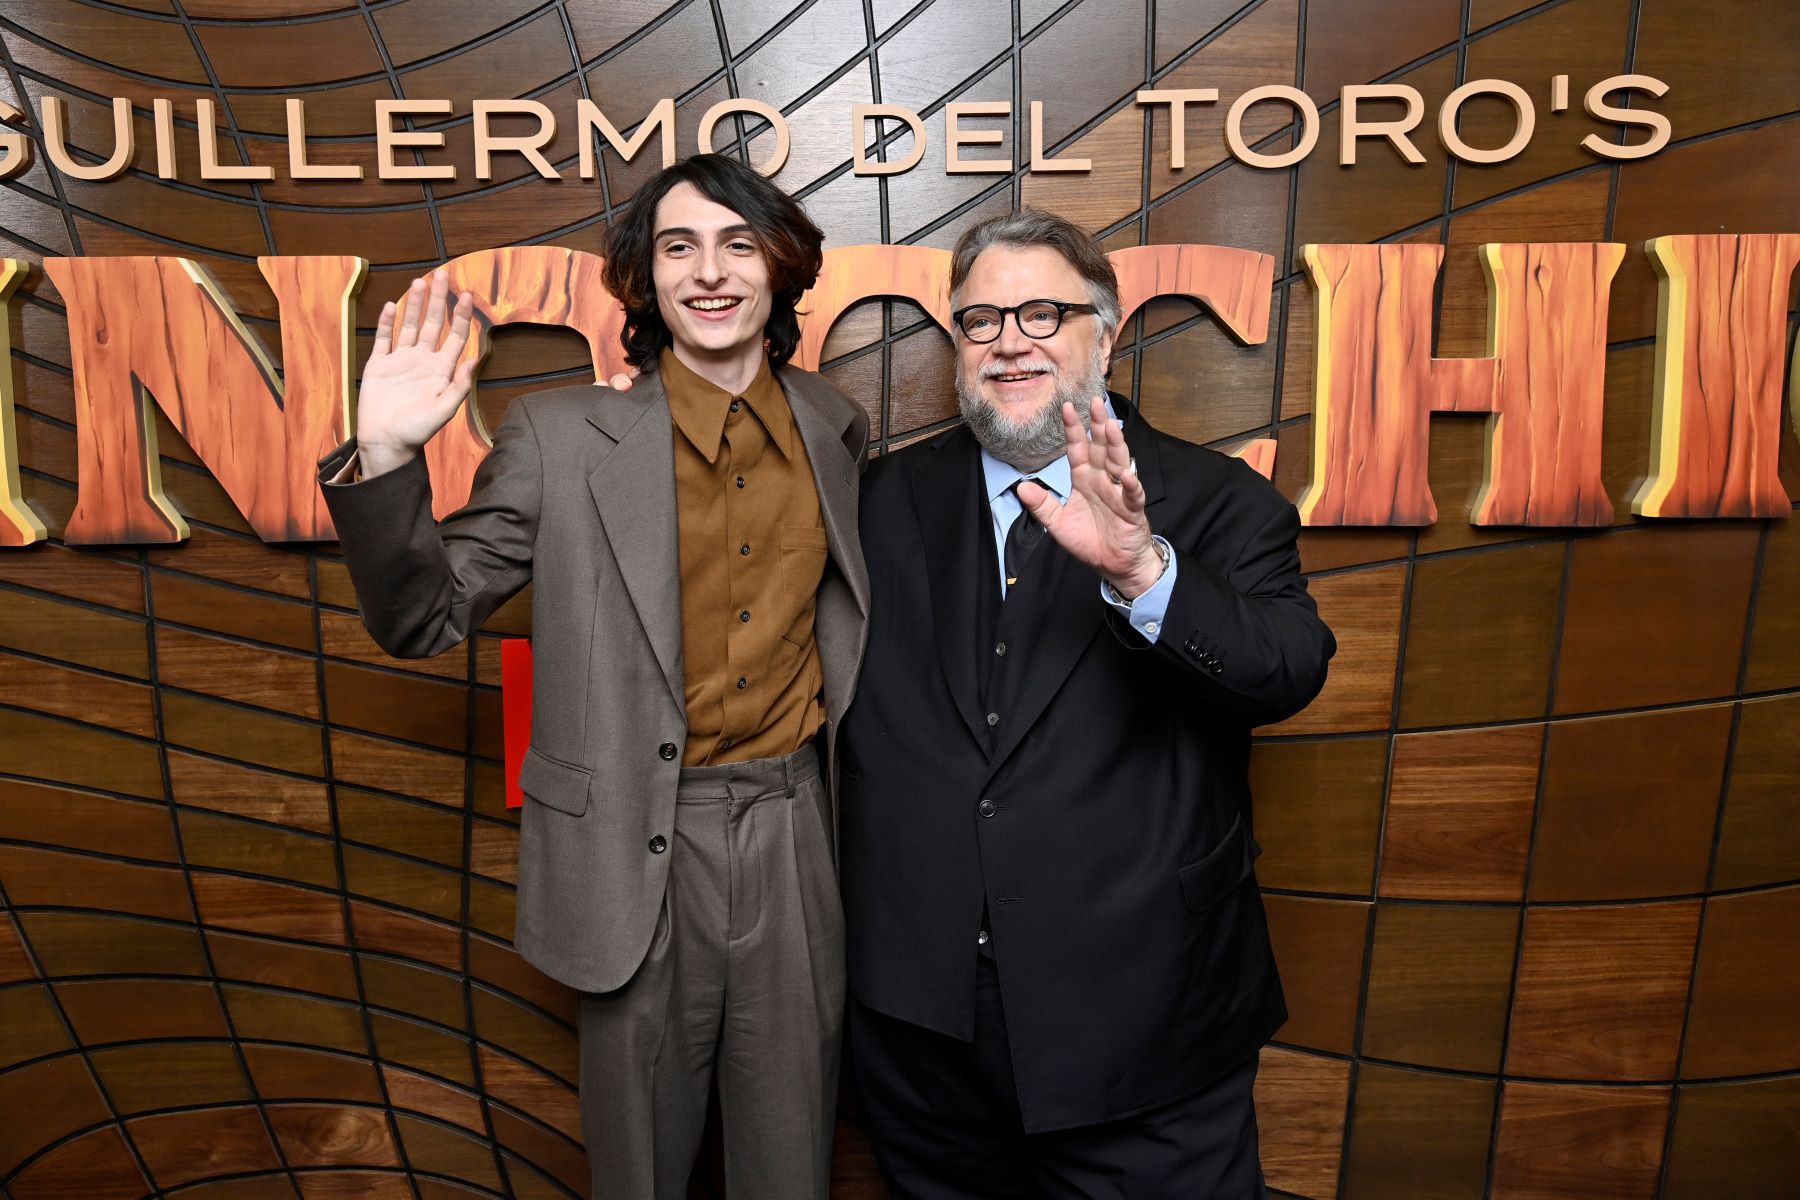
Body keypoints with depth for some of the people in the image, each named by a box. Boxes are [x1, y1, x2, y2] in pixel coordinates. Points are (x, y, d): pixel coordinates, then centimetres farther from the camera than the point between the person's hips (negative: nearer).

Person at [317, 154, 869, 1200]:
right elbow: (426, 621, -4)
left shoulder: (834, 428, 5)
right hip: (643, 845, -2)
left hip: (795, 832, 3)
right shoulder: (562, 436, -6)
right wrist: (383, 459, -20)